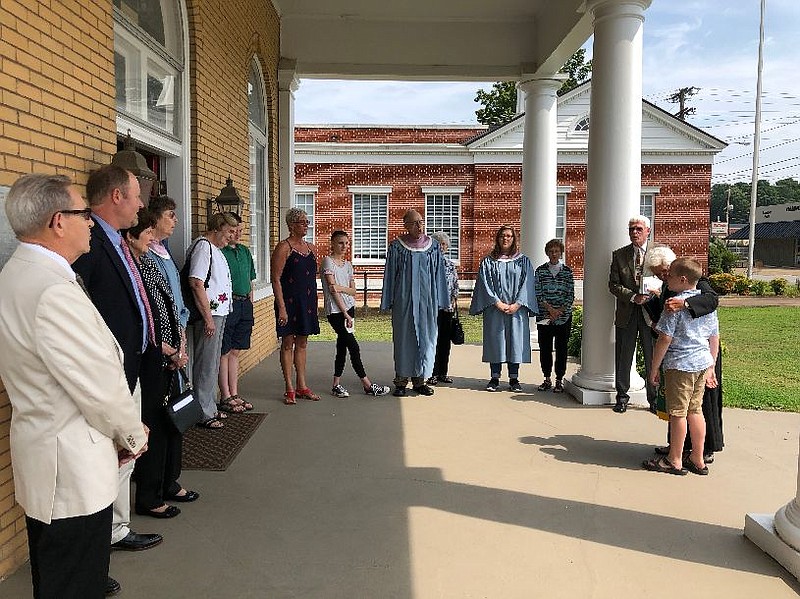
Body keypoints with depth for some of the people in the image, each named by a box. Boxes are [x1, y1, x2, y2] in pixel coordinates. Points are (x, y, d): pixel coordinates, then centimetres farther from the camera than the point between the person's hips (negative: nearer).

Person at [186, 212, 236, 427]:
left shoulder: (215, 249, 18)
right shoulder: (202, 246, -12)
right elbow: (196, 283, -20)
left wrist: (218, 316, 20)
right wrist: (208, 317, -20)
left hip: (219, 313, 10)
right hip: (208, 315, -10)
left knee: (213, 363, 17)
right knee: (206, 364, -3)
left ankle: (210, 407, 27)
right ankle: (203, 413, 4)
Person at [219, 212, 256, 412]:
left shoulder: (244, 251, 16)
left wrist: (250, 306, 18)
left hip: (244, 304, 7)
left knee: (235, 351, 13)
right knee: (224, 353, 0)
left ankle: (234, 394, 19)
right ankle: (226, 397, 7)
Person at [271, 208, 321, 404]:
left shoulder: (311, 248, 13)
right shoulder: (283, 248, -8)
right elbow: (276, 279, -12)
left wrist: (313, 303, 15)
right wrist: (282, 307, -18)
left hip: (307, 301, 7)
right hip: (289, 301, -7)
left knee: (302, 343, 12)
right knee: (288, 343, 0)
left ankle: (302, 386, 19)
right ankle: (289, 389, 7)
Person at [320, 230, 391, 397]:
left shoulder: (348, 264, 13)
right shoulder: (328, 261, -7)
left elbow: (353, 291, 7)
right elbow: (332, 289, -13)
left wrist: (341, 288, -16)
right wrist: (345, 314, -16)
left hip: (349, 308, 7)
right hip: (335, 310, -7)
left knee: (342, 346, 8)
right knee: (353, 346, -7)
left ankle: (336, 385, 15)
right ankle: (368, 385, 0)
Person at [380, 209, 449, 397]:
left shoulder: (433, 246, 6)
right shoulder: (396, 247, 0)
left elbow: (439, 274, 9)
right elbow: (390, 274, 2)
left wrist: (439, 301, 5)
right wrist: (388, 302, -1)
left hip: (427, 300, 2)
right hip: (404, 300, -2)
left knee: (426, 338, 5)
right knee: (403, 338, 3)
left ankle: (419, 379, 17)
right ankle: (401, 381, 11)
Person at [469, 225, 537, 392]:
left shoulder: (523, 261, 8)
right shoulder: (488, 261, 7)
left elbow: (527, 284, 1)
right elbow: (485, 284, -2)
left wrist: (517, 304, -11)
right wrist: (498, 303, -13)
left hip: (517, 309, 0)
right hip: (494, 309, 0)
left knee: (515, 341, 2)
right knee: (495, 341, 1)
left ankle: (514, 378, 9)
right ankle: (494, 378, 8)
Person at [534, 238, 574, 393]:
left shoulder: (567, 271, 4)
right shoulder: (540, 270, 4)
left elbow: (571, 295, 0)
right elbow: (538, 294, -2)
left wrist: (559, 311, -10)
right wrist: (550, 309, -12)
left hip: (564, 316, -1)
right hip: (544, 316, 1)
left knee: (561, 348, 1)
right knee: (545, 348, 4)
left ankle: (559, 380, 11)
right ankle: (547, 379, 16)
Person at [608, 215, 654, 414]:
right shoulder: (619, 255, 6)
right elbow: (613, 285, 2)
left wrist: (651, 297, -15)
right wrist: (633, 297, -13)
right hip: (626, 314, 1)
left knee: (653, 358, 5)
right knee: (623, 358, 7)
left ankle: (655, 399, 19)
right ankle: (622, 397, 20)